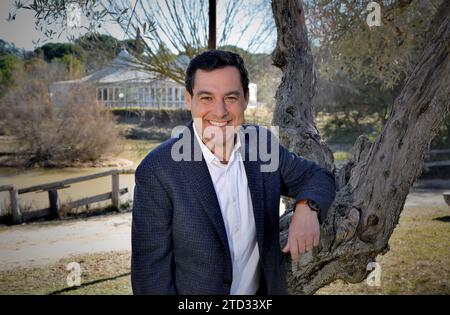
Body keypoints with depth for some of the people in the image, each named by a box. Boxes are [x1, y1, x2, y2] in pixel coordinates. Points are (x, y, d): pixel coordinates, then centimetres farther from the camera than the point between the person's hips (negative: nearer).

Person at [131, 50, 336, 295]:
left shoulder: (262, 142, -10)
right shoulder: (157, 171, -24)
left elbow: (319, 178, 0)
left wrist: (307, 208, -20)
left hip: (264, 289, 4)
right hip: (195, 290, -4)